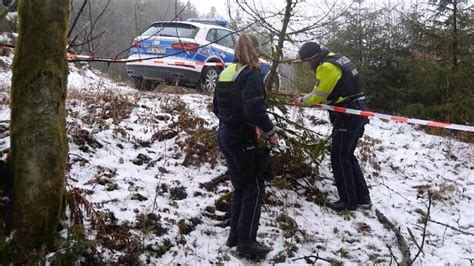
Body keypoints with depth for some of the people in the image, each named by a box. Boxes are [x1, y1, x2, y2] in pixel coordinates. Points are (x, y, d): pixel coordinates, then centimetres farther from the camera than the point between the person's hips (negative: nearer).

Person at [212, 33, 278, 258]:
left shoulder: (226, 73, 10)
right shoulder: (251, 74, -15)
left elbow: (216, 107, 14)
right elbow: (255, 110, -27)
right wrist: (270, 131, -15)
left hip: (225, 135, 8)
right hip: (242, 138, -8)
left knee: (240, 187, 18)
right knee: (254, 188, 1)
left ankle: (235, 235, 22)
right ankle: (246, 241, 3)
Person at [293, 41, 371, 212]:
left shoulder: (327, 67, -19)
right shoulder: (335, 58, 12)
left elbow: (318, 95, -13)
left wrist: (303, 101, 5)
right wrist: (309, 99, 10)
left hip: (348, 115, -10)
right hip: (357, 112, 10)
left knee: (339, 158, -1)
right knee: (348, 156, 16)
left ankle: (348, 201, 4)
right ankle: (362, 197, 18)